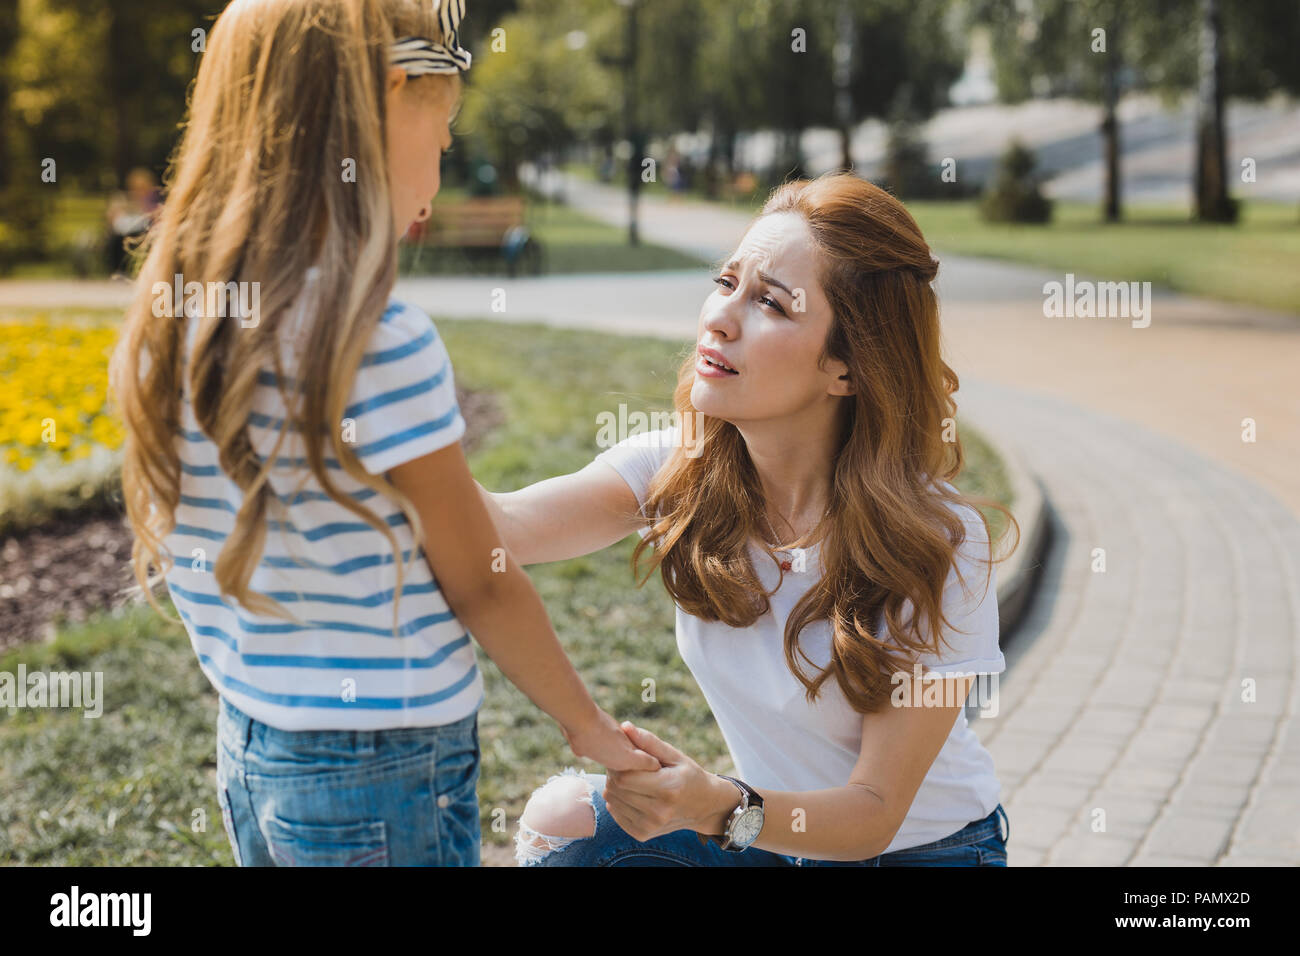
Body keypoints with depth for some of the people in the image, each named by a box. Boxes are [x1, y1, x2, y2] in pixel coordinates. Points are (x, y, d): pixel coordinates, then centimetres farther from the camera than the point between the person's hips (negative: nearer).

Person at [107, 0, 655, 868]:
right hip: (385, 771, -7)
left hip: (248, 749, 7)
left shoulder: (174, 317, -1)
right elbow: (481, 586, -14)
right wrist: (590, 727, -1)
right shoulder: (383, 344, -22)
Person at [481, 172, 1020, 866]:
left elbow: (877, 810, -23)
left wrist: (720, 809, -40)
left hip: (923, 847, -3)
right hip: (769, 822, 4)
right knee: (558, 818, -15)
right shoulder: (684, 469, -12)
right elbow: (507, 525, -30)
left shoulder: (936, 545, -25)